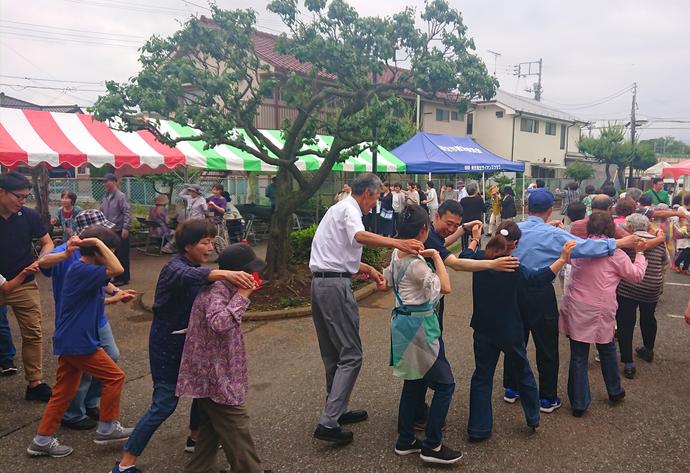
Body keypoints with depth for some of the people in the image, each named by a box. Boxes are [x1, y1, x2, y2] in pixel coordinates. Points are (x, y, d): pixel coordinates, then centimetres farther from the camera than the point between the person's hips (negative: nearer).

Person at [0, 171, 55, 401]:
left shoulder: (29, 216, -6)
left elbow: (47, 242, 3)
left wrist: (41, 260, -19)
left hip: (24, 285, 2)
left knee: (33, 334, 4)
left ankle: (34, 384, 15)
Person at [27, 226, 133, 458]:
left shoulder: (82, 270, 11)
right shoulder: (82, 271, -20)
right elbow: (117, 269, -32)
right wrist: (99, 242, -24)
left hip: (69, 342, 10)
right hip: (79, 343, -10)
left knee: (63, 391, 15)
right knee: (115, 377, 2)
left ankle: (42, 440, 23)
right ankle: (106, 428, 14)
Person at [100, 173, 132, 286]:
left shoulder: (121, 196, -12)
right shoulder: (106, 197, 11)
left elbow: (127, 213, -17)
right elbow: (102, 212, 19)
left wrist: (125, 228, -22)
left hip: (120, 231, -8)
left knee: (122, 255, -1)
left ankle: (124, 278, 8)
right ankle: (117, 277, 23)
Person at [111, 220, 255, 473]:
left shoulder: (197, 268, 6)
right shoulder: (174, 267, -20)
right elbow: (187, 276, -45)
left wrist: (238, 283, -13)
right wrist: (224, 274, -60)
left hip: (189, 340, 8)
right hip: (167, 344, -8)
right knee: (164, 404, -5)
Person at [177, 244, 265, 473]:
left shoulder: (222, 288, 7)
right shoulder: (216, 291, -23)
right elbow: (220, 323, -40)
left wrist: (242, 294, 8)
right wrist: (242, 296, -31)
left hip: (211, 375, 10)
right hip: (216, 376, -10)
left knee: (211, 429, 20)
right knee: (237, 432, 2)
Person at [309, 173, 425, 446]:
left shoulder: (339, 209, 23)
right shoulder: (349, 210, -8)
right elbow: (360, 236, -32)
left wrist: (369, 270, 14)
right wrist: (398, 244, -43)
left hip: (319, 283, 10)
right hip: (336, 285, -10)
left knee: (333, 353, 17)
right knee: (351, 355, -6)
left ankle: (336, 411, 29)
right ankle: (328, 423, -8)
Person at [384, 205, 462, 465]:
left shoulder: (397, 253, 5)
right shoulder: (415, 262, -23)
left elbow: (387, 280, 22)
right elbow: (445, 287, -20)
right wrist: (436, 256, -13)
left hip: (403, 321, 9)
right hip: (419, 325, -9)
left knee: (415, 382, 17)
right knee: (445, 384, 0)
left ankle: (405, 440, 26)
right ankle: (432, 446, 6)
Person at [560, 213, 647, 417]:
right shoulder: (615, 254, -7)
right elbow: (636, 276, 3)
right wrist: (639, 253, 15)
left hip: (575, 310, 2)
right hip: (600, 312, -2)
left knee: (578, 357, 7)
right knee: (607, 352, 21)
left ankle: (579, 403, 13)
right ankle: (615, 391, 41)